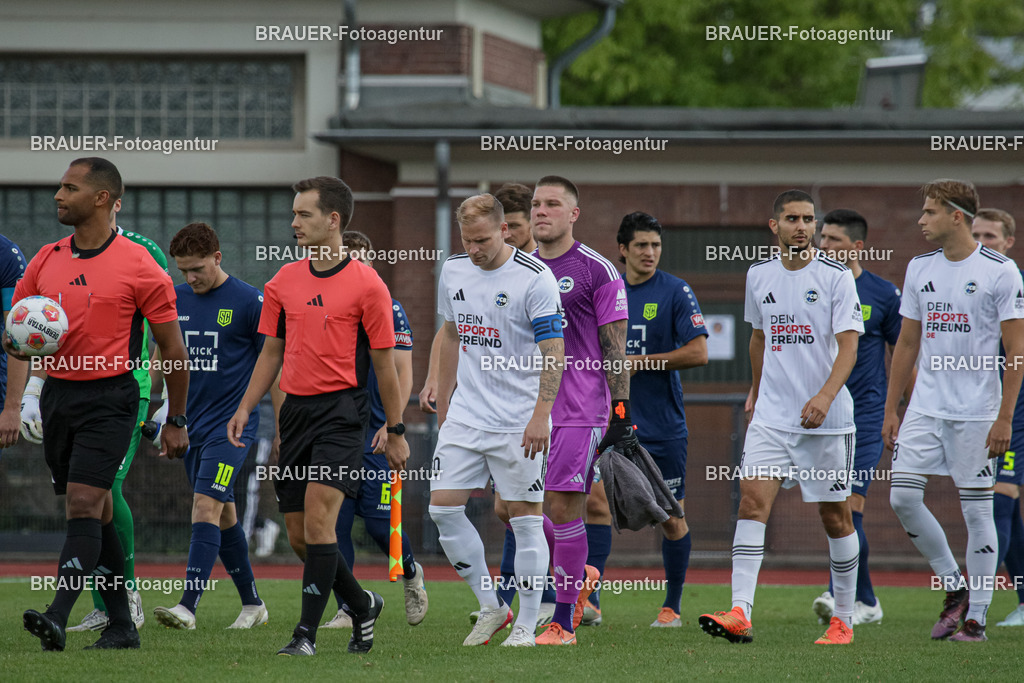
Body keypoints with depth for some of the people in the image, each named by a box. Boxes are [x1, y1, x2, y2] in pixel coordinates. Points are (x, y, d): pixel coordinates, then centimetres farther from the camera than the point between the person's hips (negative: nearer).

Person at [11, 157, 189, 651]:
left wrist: (176, 421, 1)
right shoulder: (46, 261, 9)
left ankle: (57, 617, -28)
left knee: (84, 504, -17)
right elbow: (12, 331, 15)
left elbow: (172, 349, 0)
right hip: (57, 396, 6)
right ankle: (121, 625, 18)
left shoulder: (138, 267, -7)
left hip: (108, 399, -6)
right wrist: (19, 341, -10)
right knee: (96, 513, 10)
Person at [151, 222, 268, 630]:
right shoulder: (176, 300, 9)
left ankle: (188, 606, -25)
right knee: (223, 516, 12)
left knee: (206, 506, -18)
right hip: (192, 426, 7)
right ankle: (252, 604, 24)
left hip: (231, 426, -6)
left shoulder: (249, 302, -7)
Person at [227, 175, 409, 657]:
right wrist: (246, 407, 9)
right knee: (299, 535, 7)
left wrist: (395, 432, -1)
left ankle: (306, 634, -15)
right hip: (295, 410, 6)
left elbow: (384, 363, -2)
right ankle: (362, 606, 29)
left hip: (341, 411, -6)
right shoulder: (284, 282, 10)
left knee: (318, 518, -18)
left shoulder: (366, 285, -6)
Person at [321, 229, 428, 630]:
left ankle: (411, 573, 25)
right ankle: (346, 608, 4)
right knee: (335, 523, -2)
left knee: (379, 522, -5)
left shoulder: (387, 309, -3)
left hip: (376, 435, -4)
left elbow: (402, 373, -4)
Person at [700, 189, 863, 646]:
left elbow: (848, 347, -11)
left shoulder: (836, 276, -5)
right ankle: (740, 614, -22)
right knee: (752, 499, -14)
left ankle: (844, 619, 18)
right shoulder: (759, 275, 8)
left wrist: (825, 395, -26)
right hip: (772, 415, 3)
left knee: (835, 516, 4)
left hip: (828, 419, -3)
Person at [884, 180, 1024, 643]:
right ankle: (954, 588, 11)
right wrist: (890, 409, 12)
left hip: (976, 410, -5)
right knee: (903, 496, -6)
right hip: (925, 407, 5)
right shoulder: (920, 269, 10)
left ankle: (976, 616, 5)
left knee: (977, 509, -2)